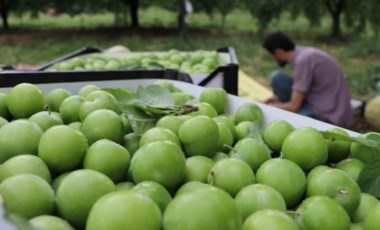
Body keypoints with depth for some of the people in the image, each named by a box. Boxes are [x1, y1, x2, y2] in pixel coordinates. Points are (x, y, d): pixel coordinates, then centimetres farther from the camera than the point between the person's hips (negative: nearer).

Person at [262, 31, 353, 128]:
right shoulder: (305, 53, 6)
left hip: (329, 117, -9)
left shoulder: (303, 59, -22)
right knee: (277, 77, 1)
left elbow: (294, 106, -18)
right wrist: (278, 98, 20)